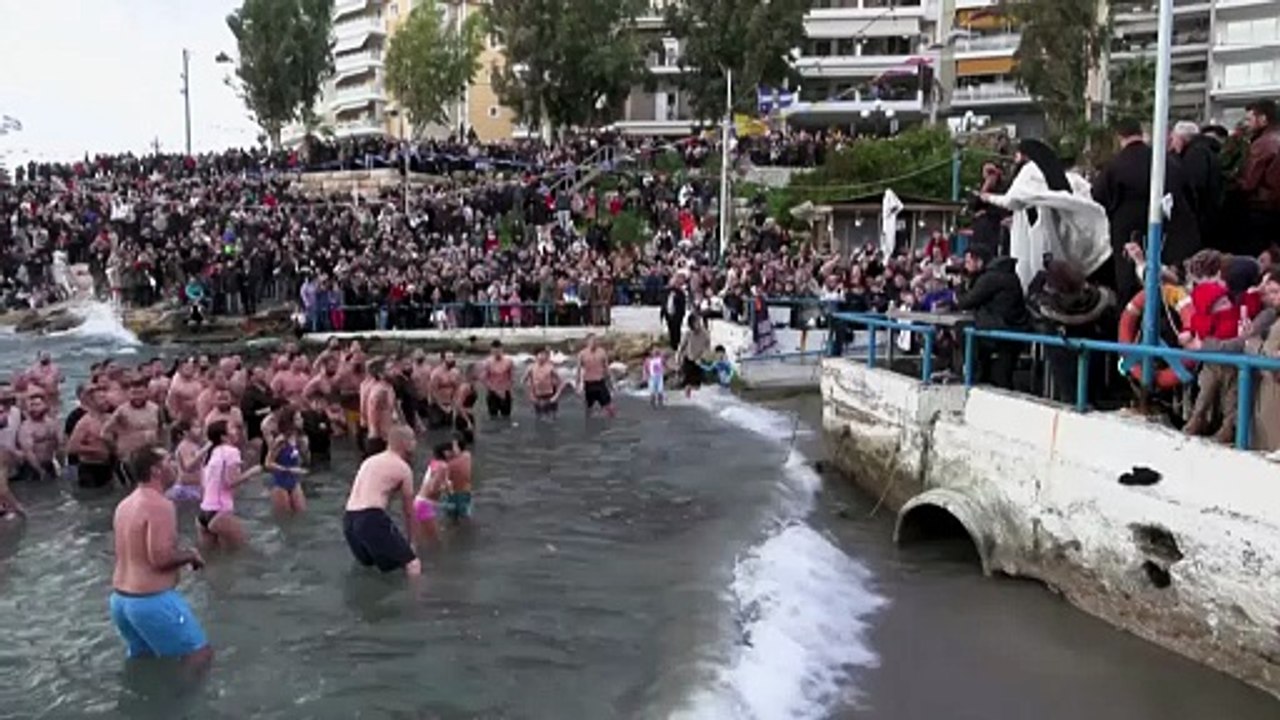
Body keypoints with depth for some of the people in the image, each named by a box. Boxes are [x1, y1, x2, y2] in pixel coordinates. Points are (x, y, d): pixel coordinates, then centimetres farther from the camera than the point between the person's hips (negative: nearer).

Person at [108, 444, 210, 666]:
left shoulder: (125, 505, 11)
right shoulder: (160, 505, -19)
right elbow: (161, 557, -26)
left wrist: (182, 557, 16)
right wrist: (191, 555, -8)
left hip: (120, 599, 10)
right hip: (151, 600, -10)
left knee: (141, 657, 26)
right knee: (200, 656, -3)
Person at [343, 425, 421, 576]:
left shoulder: (370, 460, 23)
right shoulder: (403, 467, 3)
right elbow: (408, 510, 10)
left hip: (348, 518, 8)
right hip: (371, 518, -8)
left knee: (368, 560, 33)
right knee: (413, 566, -8)